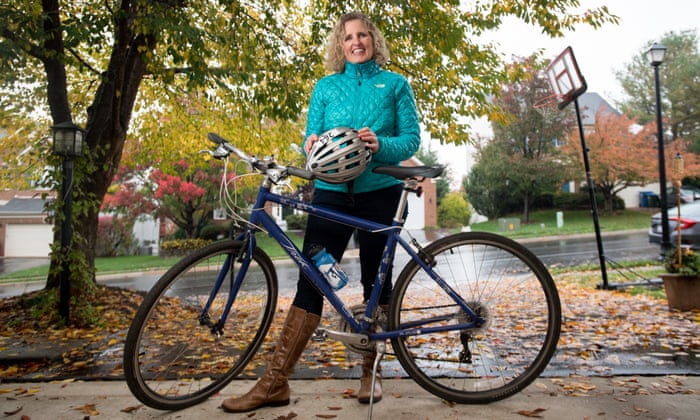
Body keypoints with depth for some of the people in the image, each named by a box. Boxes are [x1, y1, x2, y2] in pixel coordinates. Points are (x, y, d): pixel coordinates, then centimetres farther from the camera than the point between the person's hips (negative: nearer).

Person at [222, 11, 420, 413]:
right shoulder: (326, 87, 14)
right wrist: (313, 146, -15)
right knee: (310, 282, -4)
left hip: (380, 192, -1)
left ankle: (370, 371, 22)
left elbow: (411, 139, 0)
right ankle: (275, 382, 0)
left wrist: (380, 144, -20)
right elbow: (311, 138, 9)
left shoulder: (396, 84, 8)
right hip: (332, 191, 1)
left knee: (376, 281, 5)